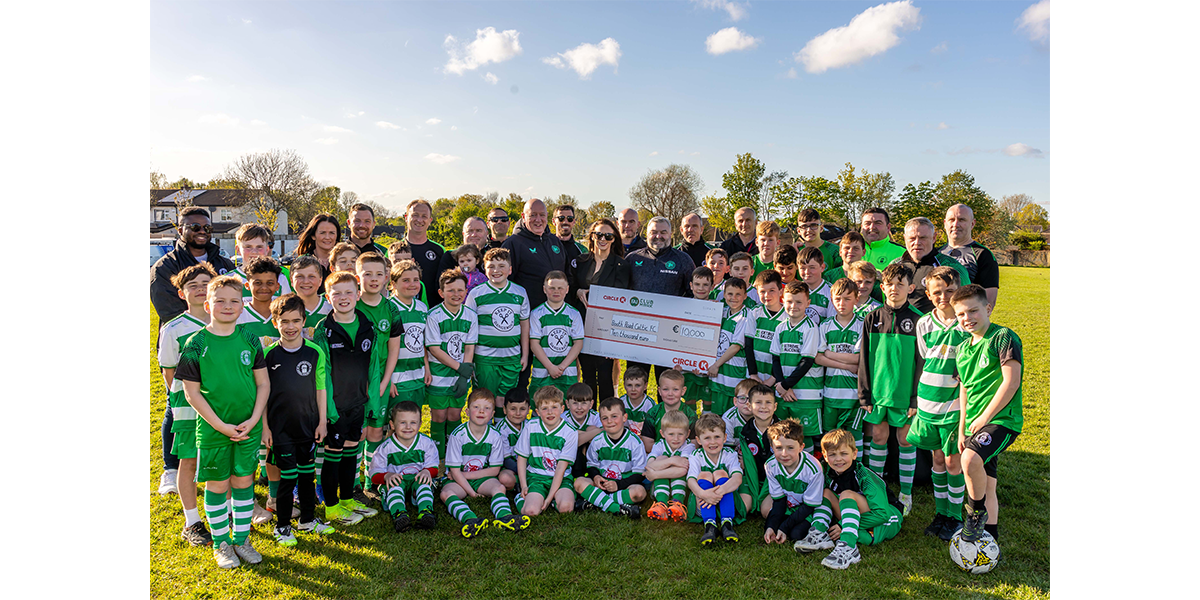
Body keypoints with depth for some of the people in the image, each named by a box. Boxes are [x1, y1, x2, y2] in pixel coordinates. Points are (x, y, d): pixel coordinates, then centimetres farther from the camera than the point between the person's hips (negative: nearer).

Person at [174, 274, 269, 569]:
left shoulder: (250, 340, -1)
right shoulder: (196, 344, -7)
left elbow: (264, 383, 3)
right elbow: (191, 392, -6)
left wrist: (254, 419, -8)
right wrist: (220, 425, -12)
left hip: (248, 427, 2)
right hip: (213, 428, -2)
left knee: (244, 480, 12)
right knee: (217, 484, 9)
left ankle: (242, 538, 28)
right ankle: (221, 543, 26)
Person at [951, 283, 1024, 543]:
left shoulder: (1003, 337, -9)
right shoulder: (963, 348, 14)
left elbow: (1011, 382, -16)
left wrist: (985, 417, -16)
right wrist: (962, 429, 17)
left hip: (1002, 419, -8)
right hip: (976, 425, 8)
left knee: (971, 459, -32)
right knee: (986, 486, 15)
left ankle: (976, 513, -7)